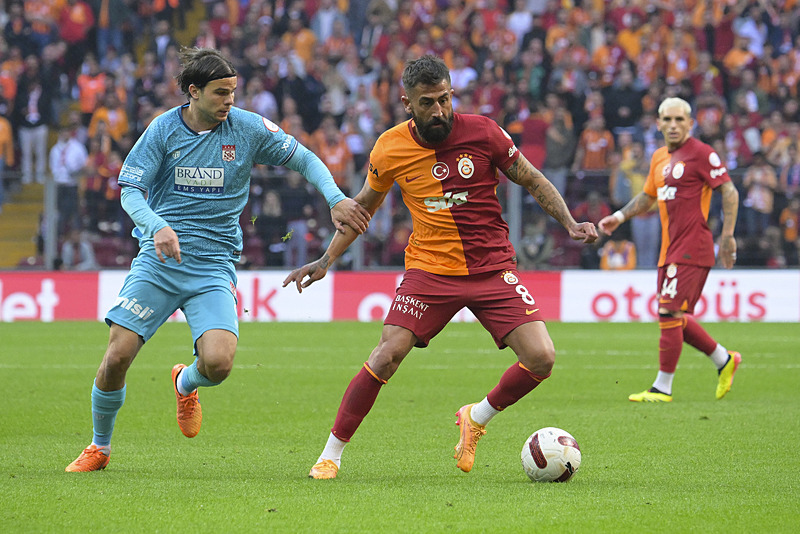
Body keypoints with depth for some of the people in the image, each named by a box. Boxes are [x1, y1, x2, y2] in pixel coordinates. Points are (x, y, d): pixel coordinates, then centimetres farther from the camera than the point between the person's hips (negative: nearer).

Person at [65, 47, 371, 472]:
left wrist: (336, 199, -8)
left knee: (218, 363, -21)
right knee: (117, 356, -11)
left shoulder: (248, 128, -1)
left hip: (214, 265, 0)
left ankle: (186, 383, 19)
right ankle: (99, 448, 14)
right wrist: (158, 227, -25)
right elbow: (130, 192, -5)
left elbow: (305, 160, 9)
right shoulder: (164, 129, -3)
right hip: (158, 260, 0)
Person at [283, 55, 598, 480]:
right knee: (386, 356, -17)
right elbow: (363, 205, 15)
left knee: (541, 358, -13)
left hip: (493, 268, 1)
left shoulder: (482, 132, -7)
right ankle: (331, 454, -2)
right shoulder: (391, 148, -3)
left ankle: (477, 418, 14)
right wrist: (326, 261, 12)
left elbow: (532, 181, 6)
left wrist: (570, 224, -5)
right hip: (429, 268, 0)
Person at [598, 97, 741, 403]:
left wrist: (727, 236, -14)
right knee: (676, 318, 10)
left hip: (691, 249, -9)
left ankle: (662, 388, -5)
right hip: (669, 249, 9)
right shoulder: (659, 158, 16)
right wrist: (619, 217, 15)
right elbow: (648, 197, 29)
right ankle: (724, 360, 28)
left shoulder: (701, 153, -8)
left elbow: (729, 191, -10)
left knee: (669, 314, -11)